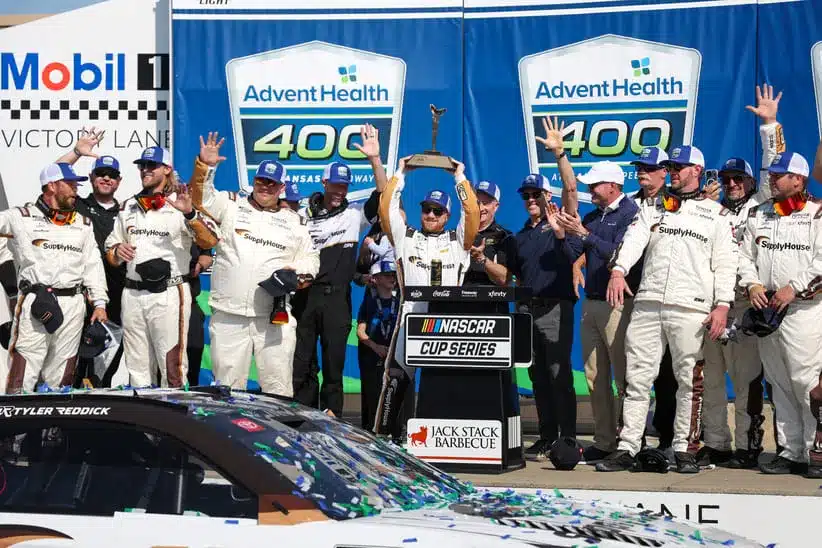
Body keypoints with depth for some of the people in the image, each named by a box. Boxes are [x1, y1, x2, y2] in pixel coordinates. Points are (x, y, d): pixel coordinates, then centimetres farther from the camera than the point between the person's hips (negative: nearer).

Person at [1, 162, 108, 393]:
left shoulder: (83, 224, 18)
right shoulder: (21, 217, 5)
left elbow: (93, 265, 16)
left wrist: (100, 303, 9)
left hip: (72, 304, 4)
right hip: (34, 303, -4)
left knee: (60, 379, 6)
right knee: (21, 380, -9)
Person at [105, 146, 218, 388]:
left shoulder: (180, 204, -1)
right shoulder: (128, 207, 18)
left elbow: (210, 243, -14)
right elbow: (110, 253, 22)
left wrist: (189, 214, -29)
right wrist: (117, 252, -2)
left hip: (169, 294, -5)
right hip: (132, 294, 6)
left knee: (173, 367, -8)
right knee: (137, 371, 10)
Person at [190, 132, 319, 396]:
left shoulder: (294, 221, 14)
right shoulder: (231, 205, 10)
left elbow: (311, 258, 17)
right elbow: (201, 196, -1)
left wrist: (296, 270, -4)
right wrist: (204, 166, -16)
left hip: (275, 319, 1)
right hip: (228, 315, 0)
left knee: (278, 384, 0)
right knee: (228, 385, 3)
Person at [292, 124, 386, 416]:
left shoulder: (354, 214, 6)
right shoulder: (303, 215, 9)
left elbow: (382, 195, -7)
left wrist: (374, 159, -17)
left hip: (337, 297, -1)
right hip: (304, 294, 1)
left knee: (334, 361, 4)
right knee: (301, 361, 4)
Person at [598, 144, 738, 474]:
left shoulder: (715, 213, 12)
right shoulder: (653, 208, 17)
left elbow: (724, 263, 6)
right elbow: (633, 239, 1)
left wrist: (722, 304, -5)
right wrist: (618, 271, -18)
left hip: (691, 309, -2)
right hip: (647, 304, 2)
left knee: (690, 381, -1)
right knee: (637, 377, 0)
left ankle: (684, 449, 7)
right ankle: (627, 448, 2)